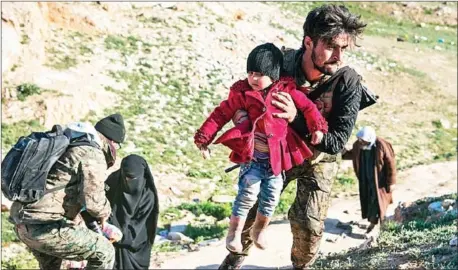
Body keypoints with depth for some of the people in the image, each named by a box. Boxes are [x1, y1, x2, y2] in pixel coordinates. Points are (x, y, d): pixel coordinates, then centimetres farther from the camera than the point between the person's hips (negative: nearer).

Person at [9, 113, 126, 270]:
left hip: (23, 223, 10)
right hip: (45, 226, -10)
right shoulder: (93, 154, -9)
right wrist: (104, 212, 1)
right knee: (103, 252, 1)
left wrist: (73, 213, 28)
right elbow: (93, 200, -21)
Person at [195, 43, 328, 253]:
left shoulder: (286, 90, -1)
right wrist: (204, 137, -3)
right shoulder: (243, 93, -4)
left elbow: (308, 107, 4)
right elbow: (221, 114, -1)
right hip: (252, 154, -2)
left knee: (271, 197, 9)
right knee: (248, 192, -12)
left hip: (277, 156, 2)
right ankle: (234, 232, 5)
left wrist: (317, 127, -10)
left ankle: (259, 230, 34)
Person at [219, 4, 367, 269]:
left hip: (318, 160, -2)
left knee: (307, 222, -8)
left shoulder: (348, 82, -30)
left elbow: (337, 142, -29)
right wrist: (243, 114, -26)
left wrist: (296, 118, -40)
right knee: (251, 205, 8)